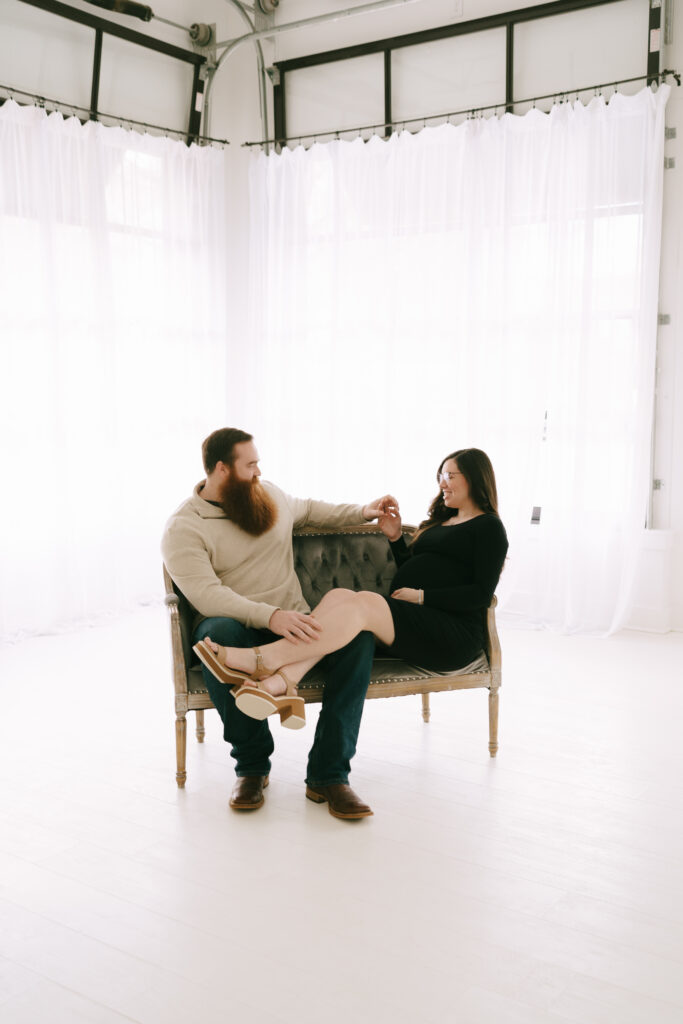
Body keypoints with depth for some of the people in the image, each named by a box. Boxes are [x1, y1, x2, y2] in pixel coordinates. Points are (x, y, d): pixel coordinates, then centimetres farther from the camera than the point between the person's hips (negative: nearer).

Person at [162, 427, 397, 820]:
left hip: (295, 623, 5)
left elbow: (306, 510, 34)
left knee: (358, 630, -25)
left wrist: (362, 512, 24)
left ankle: (329, 772, -25)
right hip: (238, 629, -4)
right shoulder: (183, 529, -8)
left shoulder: (267, 494, 12)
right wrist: (270, 616, -36)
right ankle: (252, 765, -21)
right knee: (220, 633, -41)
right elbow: (208, 596, -22)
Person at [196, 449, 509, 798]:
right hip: (408, 625, 7)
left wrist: (421, 596, -11)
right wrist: (395, 538, 17)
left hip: (455, 634, -7)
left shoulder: (488, 527, 5)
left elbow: (481, 593, -7)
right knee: (338, 595, -21)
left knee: (364, 602, -32)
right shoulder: (441, 520, 30)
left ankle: (260, 659, -38)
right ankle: (281, 682, -46)